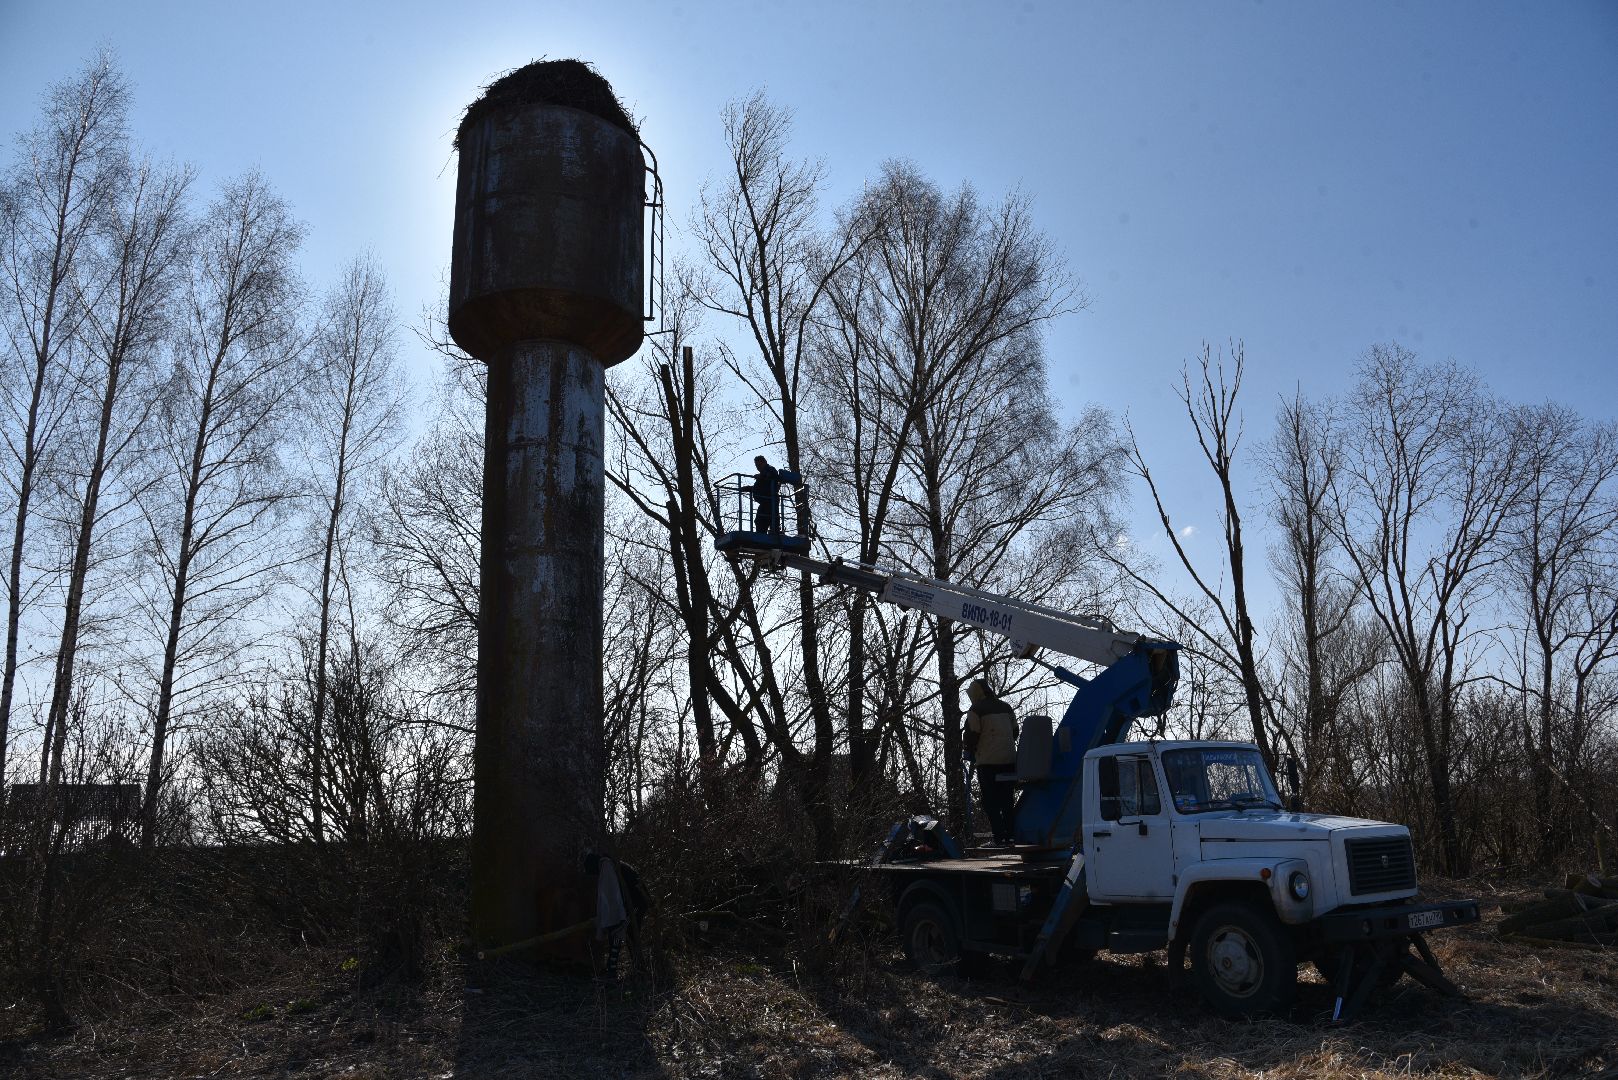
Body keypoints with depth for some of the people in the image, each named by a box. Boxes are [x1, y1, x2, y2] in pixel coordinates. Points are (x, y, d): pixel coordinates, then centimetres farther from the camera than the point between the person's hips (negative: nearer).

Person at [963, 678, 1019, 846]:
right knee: (1007, 802, 13)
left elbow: (971, 735, -9)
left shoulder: (976, 710, -6)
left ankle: (1000, 838, -8)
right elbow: (1015, 732, 18)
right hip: (1009, 761, 6)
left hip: (988, 762, -6)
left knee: (991, 803, -2)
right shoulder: (1006, 707, 14)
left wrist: (970, 752, 10)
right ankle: (1011, 836, 10)